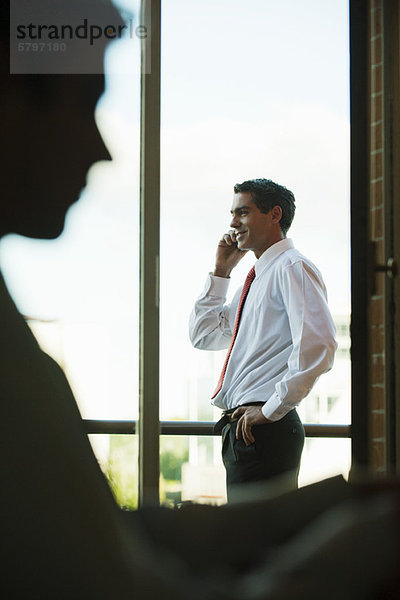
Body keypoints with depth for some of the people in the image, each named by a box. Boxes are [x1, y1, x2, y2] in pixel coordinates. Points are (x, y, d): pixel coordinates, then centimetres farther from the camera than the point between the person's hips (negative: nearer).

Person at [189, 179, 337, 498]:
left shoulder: (292, 267, -7)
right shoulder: (257, 278, 22)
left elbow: (318, 345, -21)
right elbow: (203, 335, 27)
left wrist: (271, 409, -20)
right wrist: (221, 270, 19)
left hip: (265, 429, -10)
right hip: (240, 426, 10)